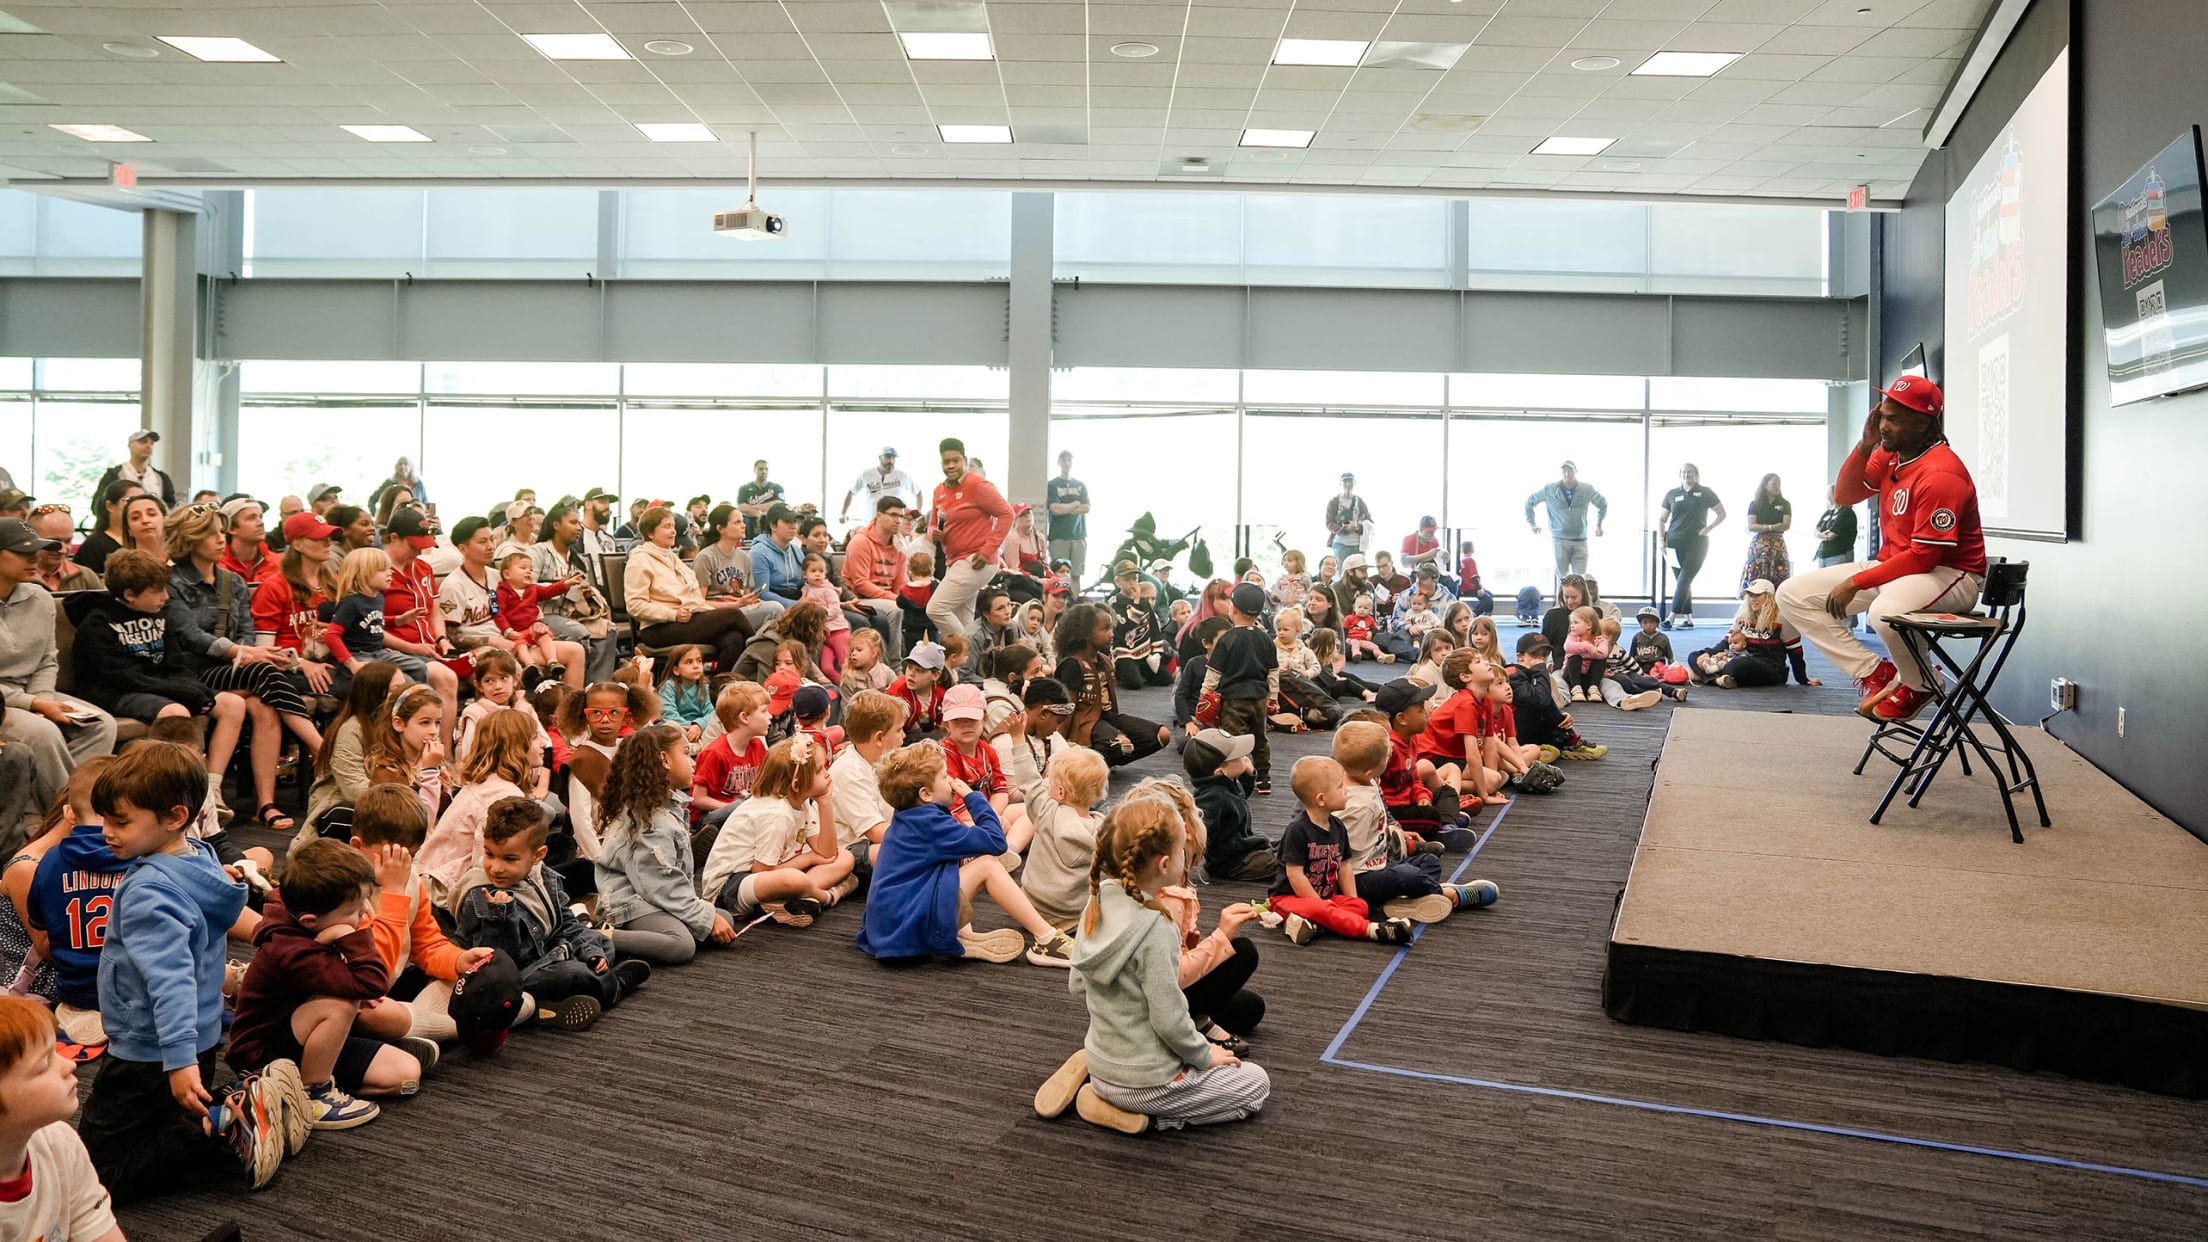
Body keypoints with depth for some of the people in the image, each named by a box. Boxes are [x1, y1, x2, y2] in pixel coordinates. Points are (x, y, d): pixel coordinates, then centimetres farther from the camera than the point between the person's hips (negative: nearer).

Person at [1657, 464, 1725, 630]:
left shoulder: (1705, 493, 3)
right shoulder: (1672, 494, 10)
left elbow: (1721, 514, 7)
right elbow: (1662, 519, 15)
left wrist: (1709, 528, -7)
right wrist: (1662, 540, 3)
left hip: (1697, 544, -3)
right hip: (1676, 544, 3)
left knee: (1684, 580, -10)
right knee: (1684, 582, 5)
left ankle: (1671, 618, -14)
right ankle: (1688, 619, 10)